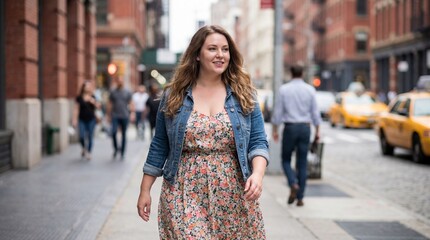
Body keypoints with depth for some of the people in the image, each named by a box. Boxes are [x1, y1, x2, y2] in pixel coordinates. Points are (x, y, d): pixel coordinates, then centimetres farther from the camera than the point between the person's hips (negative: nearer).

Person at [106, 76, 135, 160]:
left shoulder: (127, 92, 7)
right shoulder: (112, 92, 7)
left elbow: (131, 104, 7)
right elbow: (109, 104, 10)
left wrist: (132, 113, -5)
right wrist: (109, 115, 6)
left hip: (125, 116, 1)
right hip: (115, 116, -1)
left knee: (124, 135, 5)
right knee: (113, 132, -19)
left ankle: (122, 153, 15)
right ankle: (116, 148, 2)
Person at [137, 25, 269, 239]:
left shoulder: (243, 94, 4)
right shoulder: (174, 95, 4)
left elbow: (258, 142, 0)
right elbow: (159, 146, 8)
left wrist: (258, 173, -19)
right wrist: (145, 190, 6)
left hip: (234, 195, 1)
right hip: (185, 194, -1)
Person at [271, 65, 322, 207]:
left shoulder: (284, 89, -2)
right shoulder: (310, 90, 2)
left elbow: (277, 111, -3)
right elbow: (315, 112, 2)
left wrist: (274, 130, 4)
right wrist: (317, 131, 9)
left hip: (290, 127, -2)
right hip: (305, 127, 2)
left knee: (286, 160, 12)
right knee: (302, 163, 6)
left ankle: (293, 184, -14)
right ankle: (300, 197, 6)